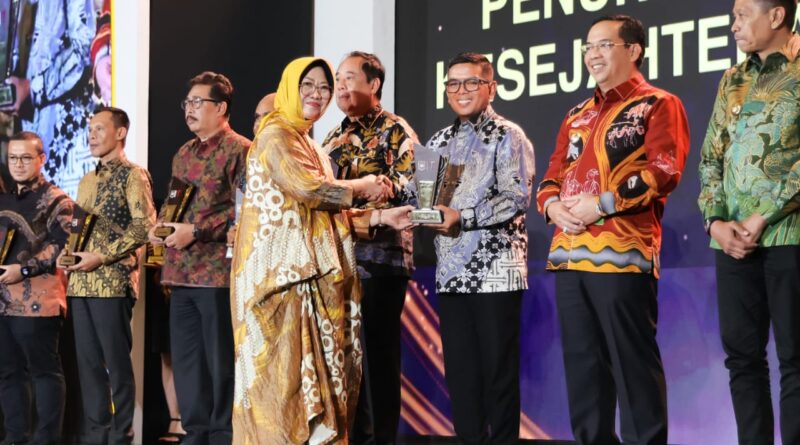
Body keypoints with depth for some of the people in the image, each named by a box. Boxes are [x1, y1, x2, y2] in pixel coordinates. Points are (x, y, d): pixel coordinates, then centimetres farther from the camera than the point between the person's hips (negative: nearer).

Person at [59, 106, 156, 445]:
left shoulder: (133, 175, -3)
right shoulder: (87, 181, 20)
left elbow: (144, 226, -13)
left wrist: (101, 257, -17)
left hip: (114, 281, -7)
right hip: (81, 283, 7)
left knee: (117, 362, -3)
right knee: (88, 361, 9)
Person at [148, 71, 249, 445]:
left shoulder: (239, 150, -6)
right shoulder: (183, 154, 19)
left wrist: (196, 231, -18)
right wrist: (160, 226, 5)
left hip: (218, 270, -8)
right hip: (181, 271, 8)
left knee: (221, 359, -2)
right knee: (185, 357, 10)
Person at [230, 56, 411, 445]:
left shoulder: (310, 145, 22)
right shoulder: (275, 134, -5)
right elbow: (305, 188, -20)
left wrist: (380, 217, 6)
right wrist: (361, 187, -5)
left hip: (311, 271, 9)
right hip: (282, 268, -9)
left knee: (315, 367, 5)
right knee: (284, 369, -9)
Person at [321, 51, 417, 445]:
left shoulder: (395, 132, -3)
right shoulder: (336, 137, 18)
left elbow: (404, 190, -14)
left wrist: (358, 215, -20)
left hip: (380, 255, -7)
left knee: (379, 351, -4)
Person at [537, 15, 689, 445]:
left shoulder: (658, 105, 2)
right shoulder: (577, 116, 23)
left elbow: (664, 172, -10)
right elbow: (552, 176, 22)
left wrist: (602, 204, -14)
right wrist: (553, 205, -1)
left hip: (623, 253, -7)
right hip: (569, 253, 7)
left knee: (633, 361, -6)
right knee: (581, 362, 8)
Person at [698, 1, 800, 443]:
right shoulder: (732, 81, 16)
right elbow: (711, 157, 14)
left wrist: (763, 217, -14)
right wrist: (715, 220, -1)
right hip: (733, 238, 6)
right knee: (742, 355, 7)